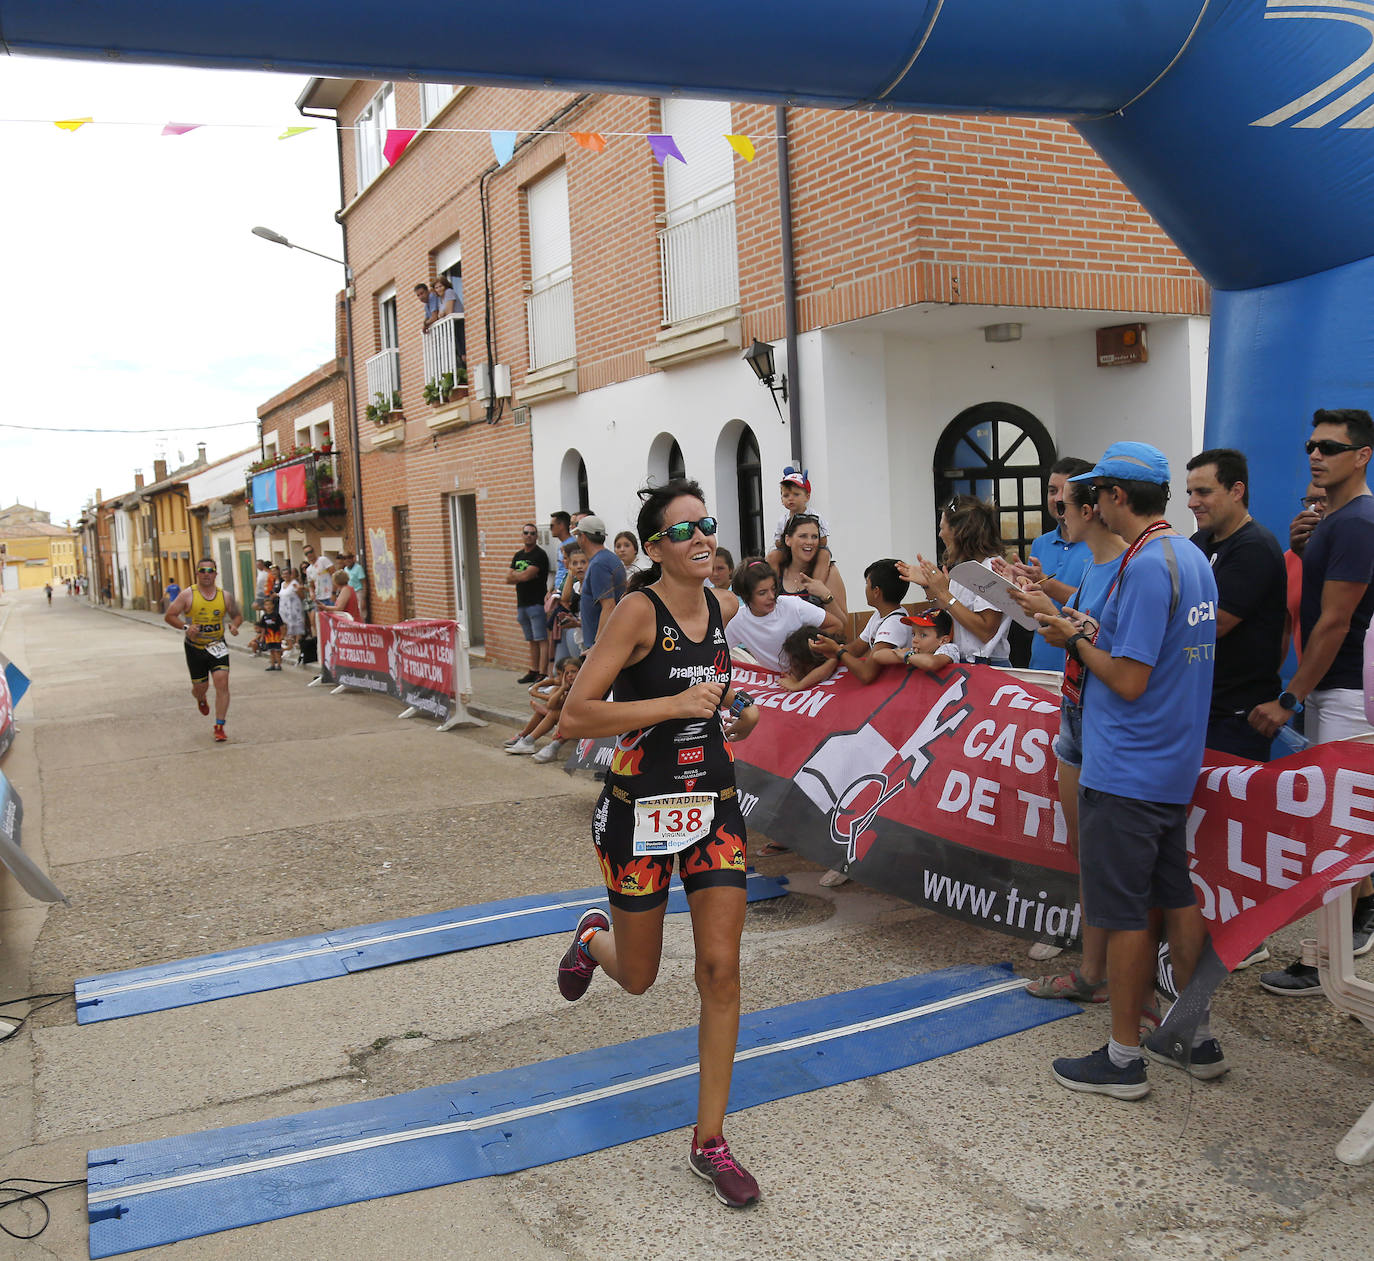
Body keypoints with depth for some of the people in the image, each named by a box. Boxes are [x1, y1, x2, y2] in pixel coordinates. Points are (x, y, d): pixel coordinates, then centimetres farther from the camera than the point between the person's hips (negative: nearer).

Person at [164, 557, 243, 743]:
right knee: (200, 686, 8)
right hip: (195, 647, -1)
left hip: (217, 646, 1)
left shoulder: (225, 596, 0)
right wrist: (185, 627, -20)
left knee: (222, 683, -14)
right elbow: (169, 616, -4)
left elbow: (238, 615, 15)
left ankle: (219, 727, -7)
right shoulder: (188, 595, -6)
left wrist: (234, 625, -8)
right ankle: (201, 700, 50)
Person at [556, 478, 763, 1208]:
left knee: (721, 970, -2)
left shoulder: (723, 608, 2)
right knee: (637, 977, 12)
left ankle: (709, 1141, 13)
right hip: (640, 810, -4)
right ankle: (593, 939, 50)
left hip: (715, 805, 5)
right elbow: (574, 718, -23)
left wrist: (735, 711, 4)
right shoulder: (638, 611, -17)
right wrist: (676, 703, -28)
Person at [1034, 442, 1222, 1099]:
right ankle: (1199, 1038, 29)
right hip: (1173, 765, 10)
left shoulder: (1146, 565, -21)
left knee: (1123, 912, 1)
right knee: (1176, 896, 18)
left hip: (1125, 773, -10)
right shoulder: (1192, 557, 10)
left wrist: (1076, 639, -8)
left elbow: (1128, 681, -23)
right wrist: (1093, 633, 12)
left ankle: (1124, 1057, 12)